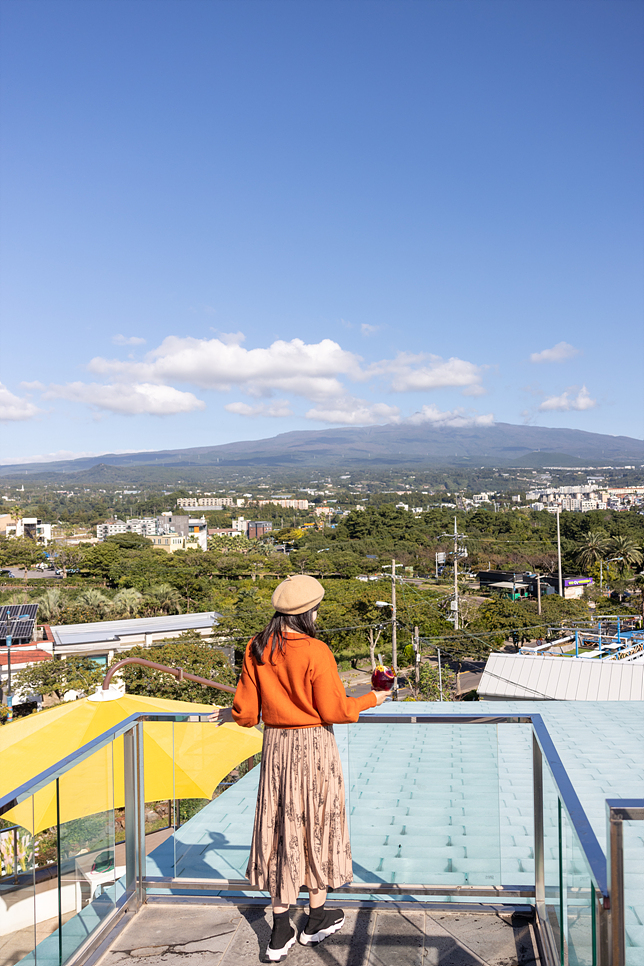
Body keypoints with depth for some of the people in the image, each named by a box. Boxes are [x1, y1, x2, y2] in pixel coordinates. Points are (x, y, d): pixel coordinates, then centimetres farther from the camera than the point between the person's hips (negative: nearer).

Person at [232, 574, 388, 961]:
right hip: (314, 745, -4)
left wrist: (232, 712, 23)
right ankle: (316, 919, 28)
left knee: (281, 829, 12)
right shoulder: (315, 652, -17)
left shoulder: (257, 650, -4)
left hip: (276, 747, 4)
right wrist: (372, 699, 2)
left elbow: (246, 714, 0)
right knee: (316, 825, 13)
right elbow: (334, 711, -13)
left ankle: (280, 933, 17)